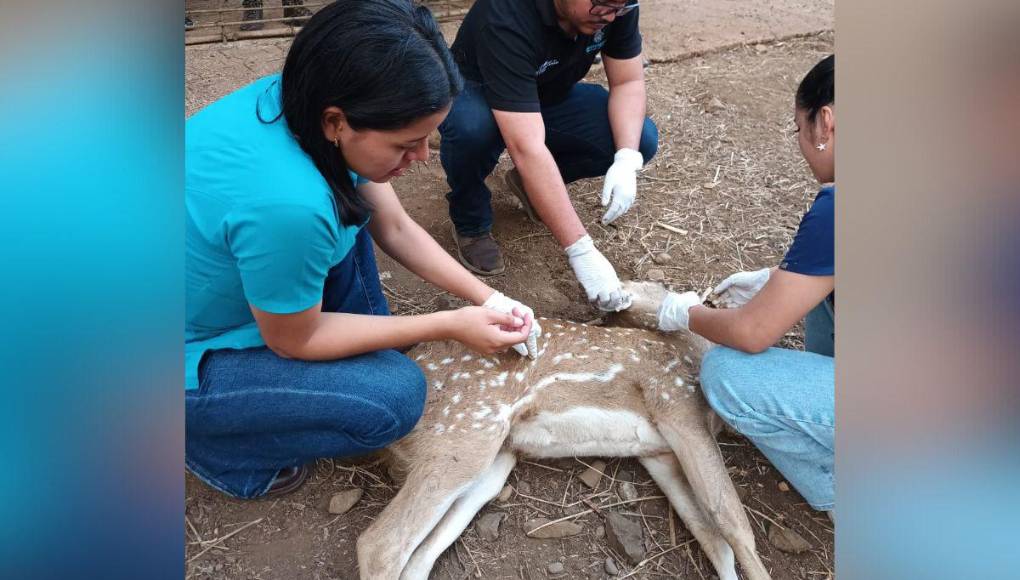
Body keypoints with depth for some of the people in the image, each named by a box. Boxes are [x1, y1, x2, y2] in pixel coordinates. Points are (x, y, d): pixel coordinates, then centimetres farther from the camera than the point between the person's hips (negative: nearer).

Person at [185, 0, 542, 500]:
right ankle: (210, 445, 2)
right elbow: (293, 342, -19)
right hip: (191, 356, -8)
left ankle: (366, 344, 16)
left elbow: (396, 228, 0)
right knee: (395, 396, -15)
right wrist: (450, 326, -17)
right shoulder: (286, 200, -38)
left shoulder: (307, 102, -14)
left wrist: (488, 299, -3)